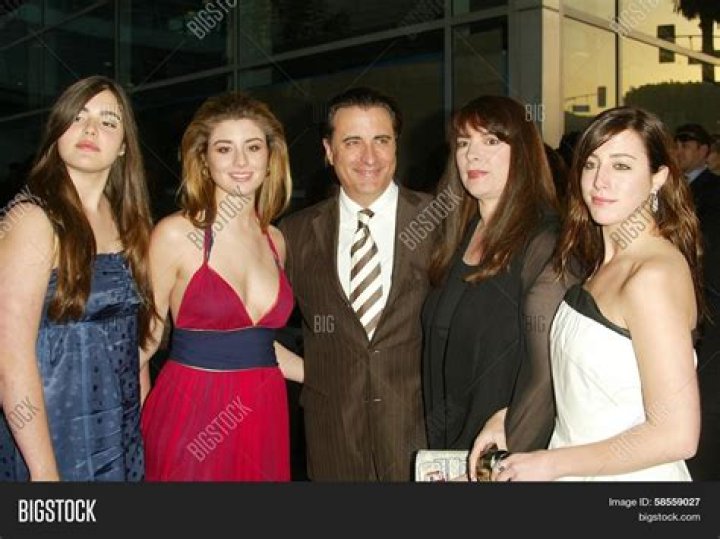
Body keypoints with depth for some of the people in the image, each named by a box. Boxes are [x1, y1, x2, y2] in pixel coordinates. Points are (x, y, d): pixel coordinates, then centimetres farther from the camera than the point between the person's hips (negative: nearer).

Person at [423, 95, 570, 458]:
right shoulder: (458, 236, 5)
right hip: (447, 447, 6)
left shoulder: (547, 242, -17)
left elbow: (547, 377, -20)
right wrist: (436, 446, 3)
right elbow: (438, 355, 8)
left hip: (508, 454, -6)